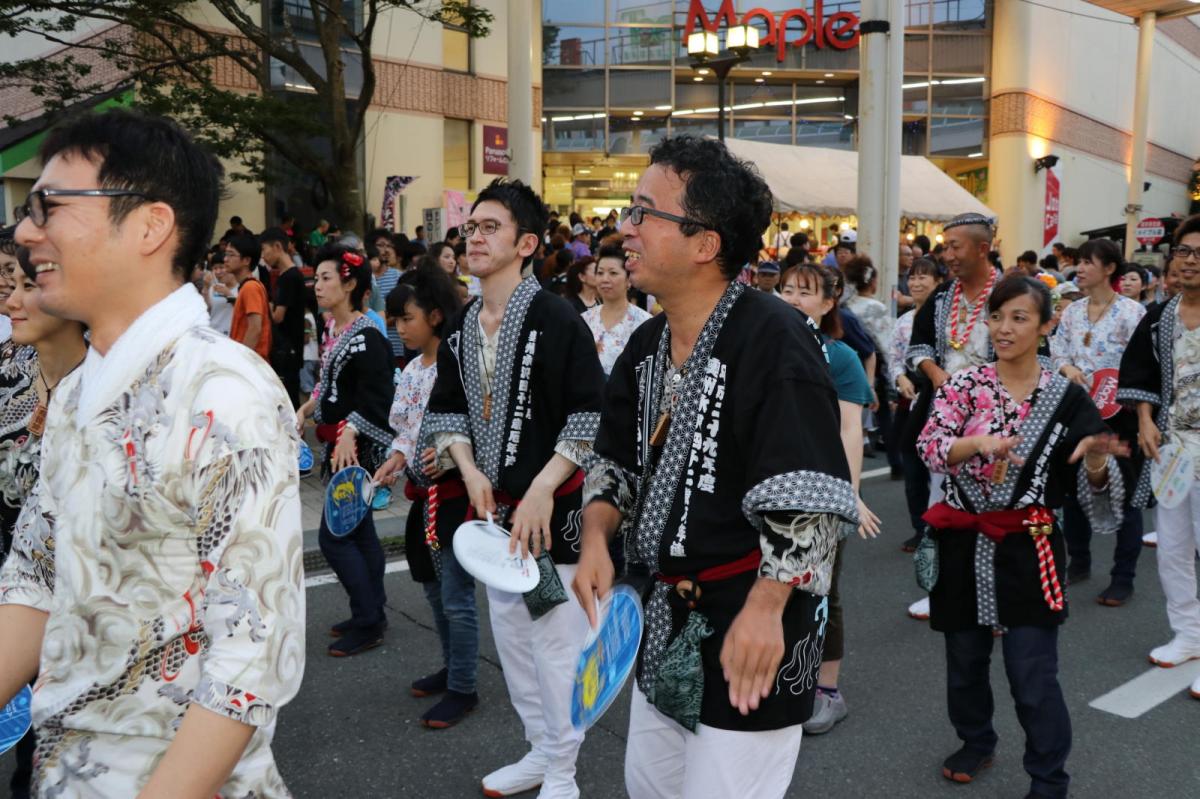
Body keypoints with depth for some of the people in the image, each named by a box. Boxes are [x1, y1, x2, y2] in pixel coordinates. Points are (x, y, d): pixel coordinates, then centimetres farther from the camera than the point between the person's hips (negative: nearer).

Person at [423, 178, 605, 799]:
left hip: (551, 506, -7)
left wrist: (542, 489, -21)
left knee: (555, 638, 0)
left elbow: (591, 416, -16)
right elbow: (446, 410, 13)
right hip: (491, 506, 7)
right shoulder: (461, 329, 7)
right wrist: (470, 471, -3)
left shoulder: (557, 320, -14)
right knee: (509, 634, 17)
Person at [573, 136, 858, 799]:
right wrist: (596, 537, -2)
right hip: (664, 619, 8)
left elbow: (809, 500, -24)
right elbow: (616, 462, 14)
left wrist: (765, 608, -28)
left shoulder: (774, 340, -20)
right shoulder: (646, 345, 6)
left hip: (752, 627, -8)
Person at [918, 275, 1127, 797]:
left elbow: (1091, 487, -1)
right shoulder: (963, 385, 0)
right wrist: (979, 442, -33)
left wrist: (1095, 460, -23)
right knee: (965, 660, 17)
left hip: (1027, 548, -2)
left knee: (1033, 676, -3)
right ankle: (976, 743, 42)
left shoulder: (1067, 398, -2)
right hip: (963, 543, 2)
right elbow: (929, 447, -15)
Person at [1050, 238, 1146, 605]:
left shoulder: (1131, 312, -11)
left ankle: (1123, 578, 12)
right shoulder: (1072, 312, 6)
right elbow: (1057, 351, 10)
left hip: (1117, 413, -5)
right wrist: (1068, 368, -10)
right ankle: (1078, 562, 30)